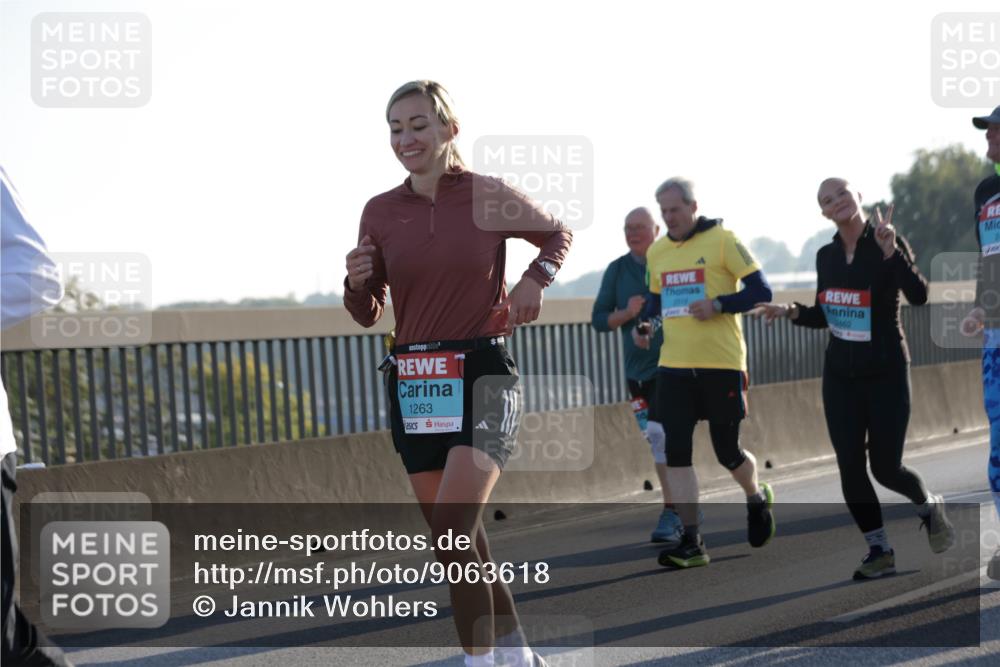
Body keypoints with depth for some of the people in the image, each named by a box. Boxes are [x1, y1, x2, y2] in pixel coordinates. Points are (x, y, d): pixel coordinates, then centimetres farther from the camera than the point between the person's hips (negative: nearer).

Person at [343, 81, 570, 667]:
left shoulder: (492, 198, -3)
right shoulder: (381, 213, 5)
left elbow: (559, 234, 16)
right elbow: (368, 314, 11)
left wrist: (536, 279, -3)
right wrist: (357, 281, -10)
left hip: (483, 377, -4)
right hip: (414, 383, 4)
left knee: (450, 531, -18)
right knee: (458, 537, 9)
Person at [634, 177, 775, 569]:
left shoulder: (722, 241, -5)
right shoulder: (656, 252, 12)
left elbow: (761, 290, -7)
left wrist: (718, 304, -20)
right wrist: (644, 325, 3)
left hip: (721, 364, -4)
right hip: (673, 366, 5)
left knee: (728, 451, 3)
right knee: (676, 452, -5)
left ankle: (757, 499, 36)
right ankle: (691, 543, -1)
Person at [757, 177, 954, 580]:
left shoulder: (888, 243, -10)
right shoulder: (826, 256, 6)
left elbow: (919, 296, -25)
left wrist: (890, 251, -34)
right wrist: (791, 312, -2)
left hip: (886, 373, -5)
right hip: (840, 375, 5)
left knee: (885, 468, -2)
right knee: (850, 466, -2)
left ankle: (929, 506, 30)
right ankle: (879, 551, 10)